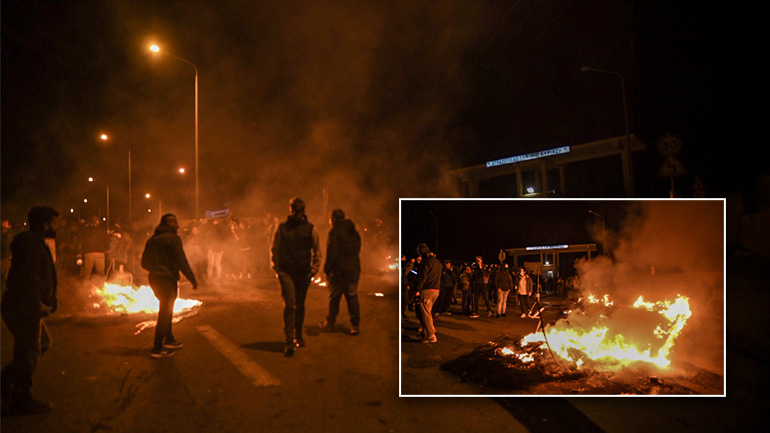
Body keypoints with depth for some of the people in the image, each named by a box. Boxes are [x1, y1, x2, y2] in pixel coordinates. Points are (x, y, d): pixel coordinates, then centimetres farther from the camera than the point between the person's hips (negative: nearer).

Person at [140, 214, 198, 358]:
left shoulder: (152, 239, 12)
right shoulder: (173, 238, -11)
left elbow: (145, 262, 15)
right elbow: (181, 261, -16)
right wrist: (193, 279, -11)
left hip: (154, 279, 8)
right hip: (168, 280, -8)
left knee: (166, 310, 22)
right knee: (165, 313, -1)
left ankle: (169, 340, 32)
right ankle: (157, 349, 1)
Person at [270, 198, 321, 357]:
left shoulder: (310, 228, 4)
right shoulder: (282, 228, 4)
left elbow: (316, 251, 8)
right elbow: (274, 249, 9)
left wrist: (314, 268, -2)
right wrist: (276, 269, 1)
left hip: (304, 272, 1)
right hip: (286, 272, -1)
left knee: (300, 305, 12)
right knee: (289, 304, -11)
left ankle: (298, 335, 29)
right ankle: (289, 341, -9)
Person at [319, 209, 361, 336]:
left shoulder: (334, 232, -10)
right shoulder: (355, 233, 13)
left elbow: (331, 253, -15)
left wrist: (327, 270, -8)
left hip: (339, 270, -6)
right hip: (354, 269, 6)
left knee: (334, 297, 8)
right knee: (352, 297, 7)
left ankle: (330, 323, 19)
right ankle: (355, 325, 3)